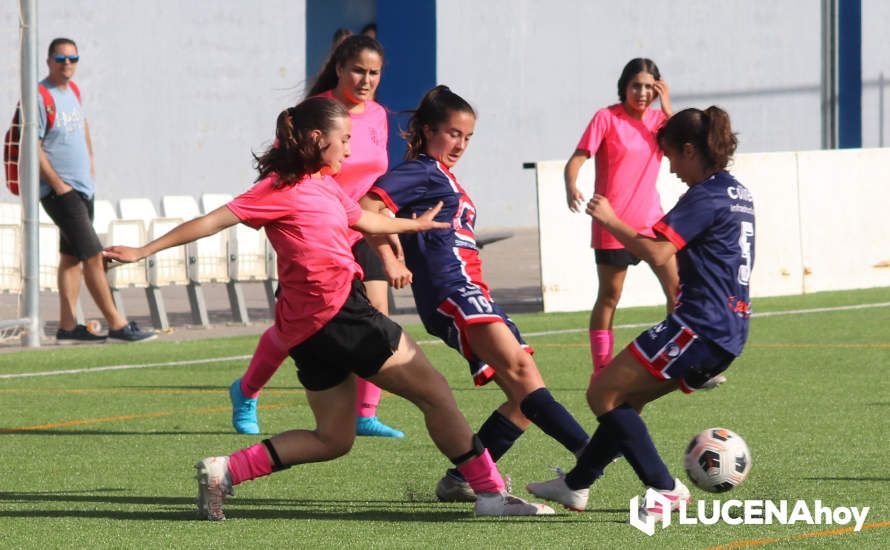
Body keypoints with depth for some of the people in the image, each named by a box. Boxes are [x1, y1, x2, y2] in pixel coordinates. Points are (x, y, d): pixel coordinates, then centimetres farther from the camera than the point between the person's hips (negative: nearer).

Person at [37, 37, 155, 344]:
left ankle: (67, 327, 11)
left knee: (72, 257, 9)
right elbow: (33, 148, -17)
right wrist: (59, 185, -17)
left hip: (82, 188, 9)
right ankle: (116, 325, -10)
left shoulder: (72, 91, 11)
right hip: (59, 191, -9)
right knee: (93, 256, -11)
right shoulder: (41, 97, -14)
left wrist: (89, 160, 22)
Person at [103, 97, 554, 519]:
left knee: (333, 439, 13)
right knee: (435, 391, -2)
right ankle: (491, 492, 3)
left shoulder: (322, 184, 17)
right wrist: (144, 251, -13)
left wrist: (414, 224, 49)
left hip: (314, 327, 10)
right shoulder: (282, 189, -10)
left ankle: (224, 471, 6)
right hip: (338, 312, -10)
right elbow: (214, 221, -11)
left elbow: (361, 219, 34)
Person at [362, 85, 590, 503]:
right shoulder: (420, 171, 2)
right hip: (451, 289, -10)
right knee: (519, 369, -27)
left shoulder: (443, 177, 30)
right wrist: (389, 261, -16)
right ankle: (591, 453, -45)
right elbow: (369, 206, -13)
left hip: (472, 293, 10)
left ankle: (462, 478, 5)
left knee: (525, 397, 3)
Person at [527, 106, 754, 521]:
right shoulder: (738, 193, 16)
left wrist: (610, 221, -14)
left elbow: (656, 253, -24)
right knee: (626, 397, 20)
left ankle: (665, 488, -9)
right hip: (729, 333, 10)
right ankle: (576, 485, 28)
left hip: (700, 326, -10)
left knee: (603, 393, -4)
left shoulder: (705, 197, -14)